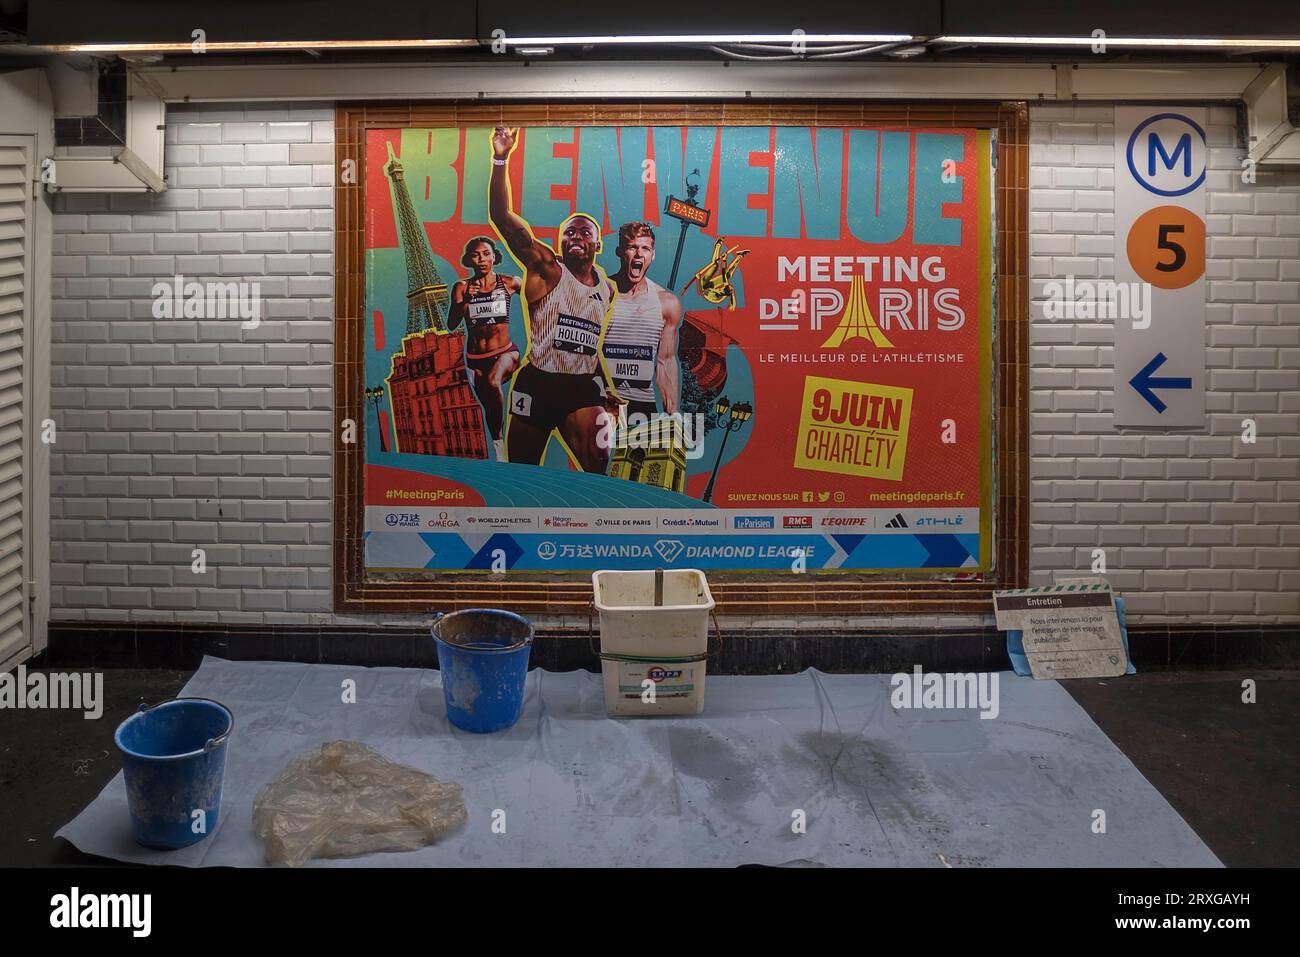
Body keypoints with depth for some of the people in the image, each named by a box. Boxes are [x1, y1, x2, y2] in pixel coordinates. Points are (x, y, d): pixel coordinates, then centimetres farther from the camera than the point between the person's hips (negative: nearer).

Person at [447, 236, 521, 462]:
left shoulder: (509, 283, -3)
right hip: (475, 359, 3)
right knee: (489, 406, 14)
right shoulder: (462, 288, 0)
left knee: (492, 382, -35)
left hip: (505, 352, -3)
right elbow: (451, 324, -8)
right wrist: (463, 300, -20)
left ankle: (498, 441, -22)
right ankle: (499, 451, 36)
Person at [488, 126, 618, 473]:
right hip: (536, 383, -3)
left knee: (598, 469, -12)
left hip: (583, 386, 3)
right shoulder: (546, 268, -4)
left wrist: (604, 385, 20)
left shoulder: (608, 289, 11)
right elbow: (502, 217, -16)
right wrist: (500, 161, -25)